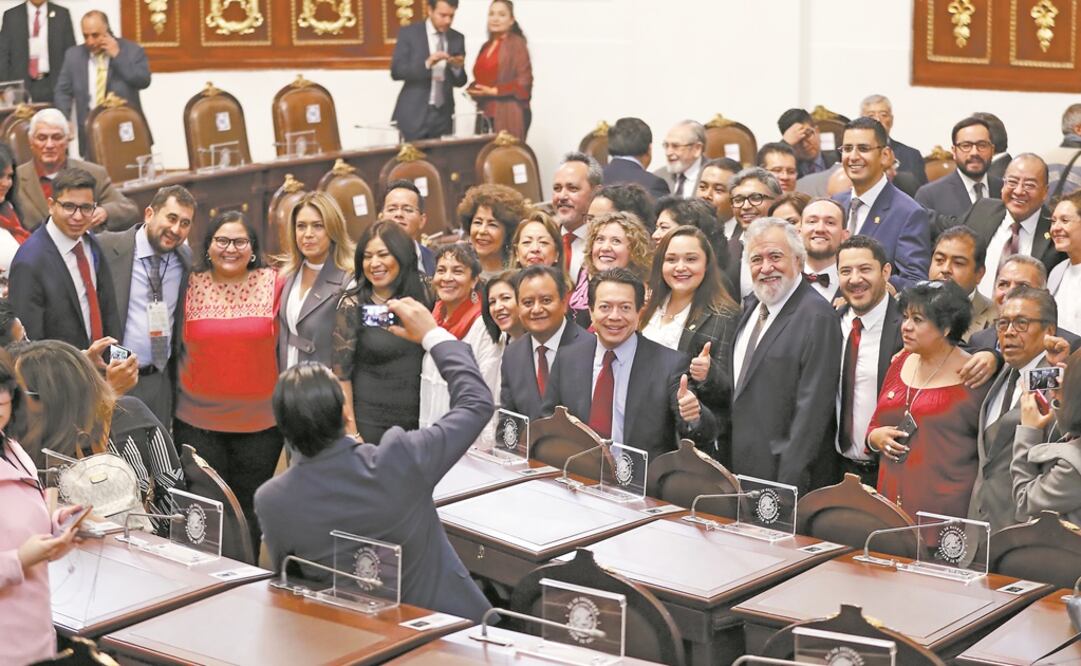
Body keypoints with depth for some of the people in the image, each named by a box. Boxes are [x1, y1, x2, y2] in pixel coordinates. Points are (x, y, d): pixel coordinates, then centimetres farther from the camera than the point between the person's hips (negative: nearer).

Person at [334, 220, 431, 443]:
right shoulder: (353, 305, -8)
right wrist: (351, 432, -12)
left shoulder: (421, 295, 1)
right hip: (368, 422, -3)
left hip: (417, 418, 3)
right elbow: (341, 373, -8)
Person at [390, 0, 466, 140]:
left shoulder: (458, 38, 9)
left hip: (443, 116, 3)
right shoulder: (409, 33, -2)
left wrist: (457, 67, -12)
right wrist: (426, 64, -23)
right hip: (414, 114, -3)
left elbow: (459, 82, 10)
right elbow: (396, 71, -10)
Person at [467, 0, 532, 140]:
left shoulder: (517, 44, -4)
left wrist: (494, 91, -15)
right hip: (486, 114, 7)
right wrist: (472, 90, 5)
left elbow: (524, 82, -10)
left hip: (509, 115, -7)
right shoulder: (486, 46, 17)